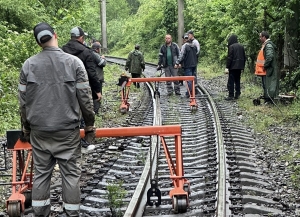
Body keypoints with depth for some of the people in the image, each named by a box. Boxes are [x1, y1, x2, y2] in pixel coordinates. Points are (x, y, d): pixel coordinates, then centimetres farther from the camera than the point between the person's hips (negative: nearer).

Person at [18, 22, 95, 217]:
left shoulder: (28, 65, 0)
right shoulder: (74, 62, -7)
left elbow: (23, 101, 5)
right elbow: (85, 97, -6)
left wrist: (26, 128, 16)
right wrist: (90, 125, 5)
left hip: (39, 131, 3)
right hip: (68, 130, -2)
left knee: (41, 173, 11)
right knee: (71, 174, 5)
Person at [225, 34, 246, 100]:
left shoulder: (231, 46, -11)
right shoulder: (241, 46, 9)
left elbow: (229, 57, -14)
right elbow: (244, 57, 12)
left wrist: (227, 67, -11)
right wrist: (242, 66, 17)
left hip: (233, 67, -7)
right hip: (239, 67, 7)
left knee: (231, 81, -2)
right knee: (237, 80, 14)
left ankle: (231, 95, -4)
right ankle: (237, 94, 15)